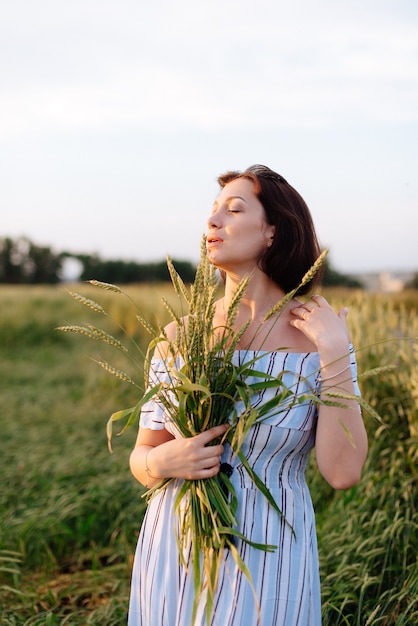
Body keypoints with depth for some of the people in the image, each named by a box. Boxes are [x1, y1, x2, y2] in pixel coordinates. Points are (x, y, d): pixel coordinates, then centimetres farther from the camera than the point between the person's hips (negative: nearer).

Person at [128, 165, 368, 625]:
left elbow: (343, 472, -15)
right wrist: (164, 462, -18)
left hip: (267, 558, -2)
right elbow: (141, 459, 4)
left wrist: (335, 355, -19)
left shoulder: (318, 337, -8)